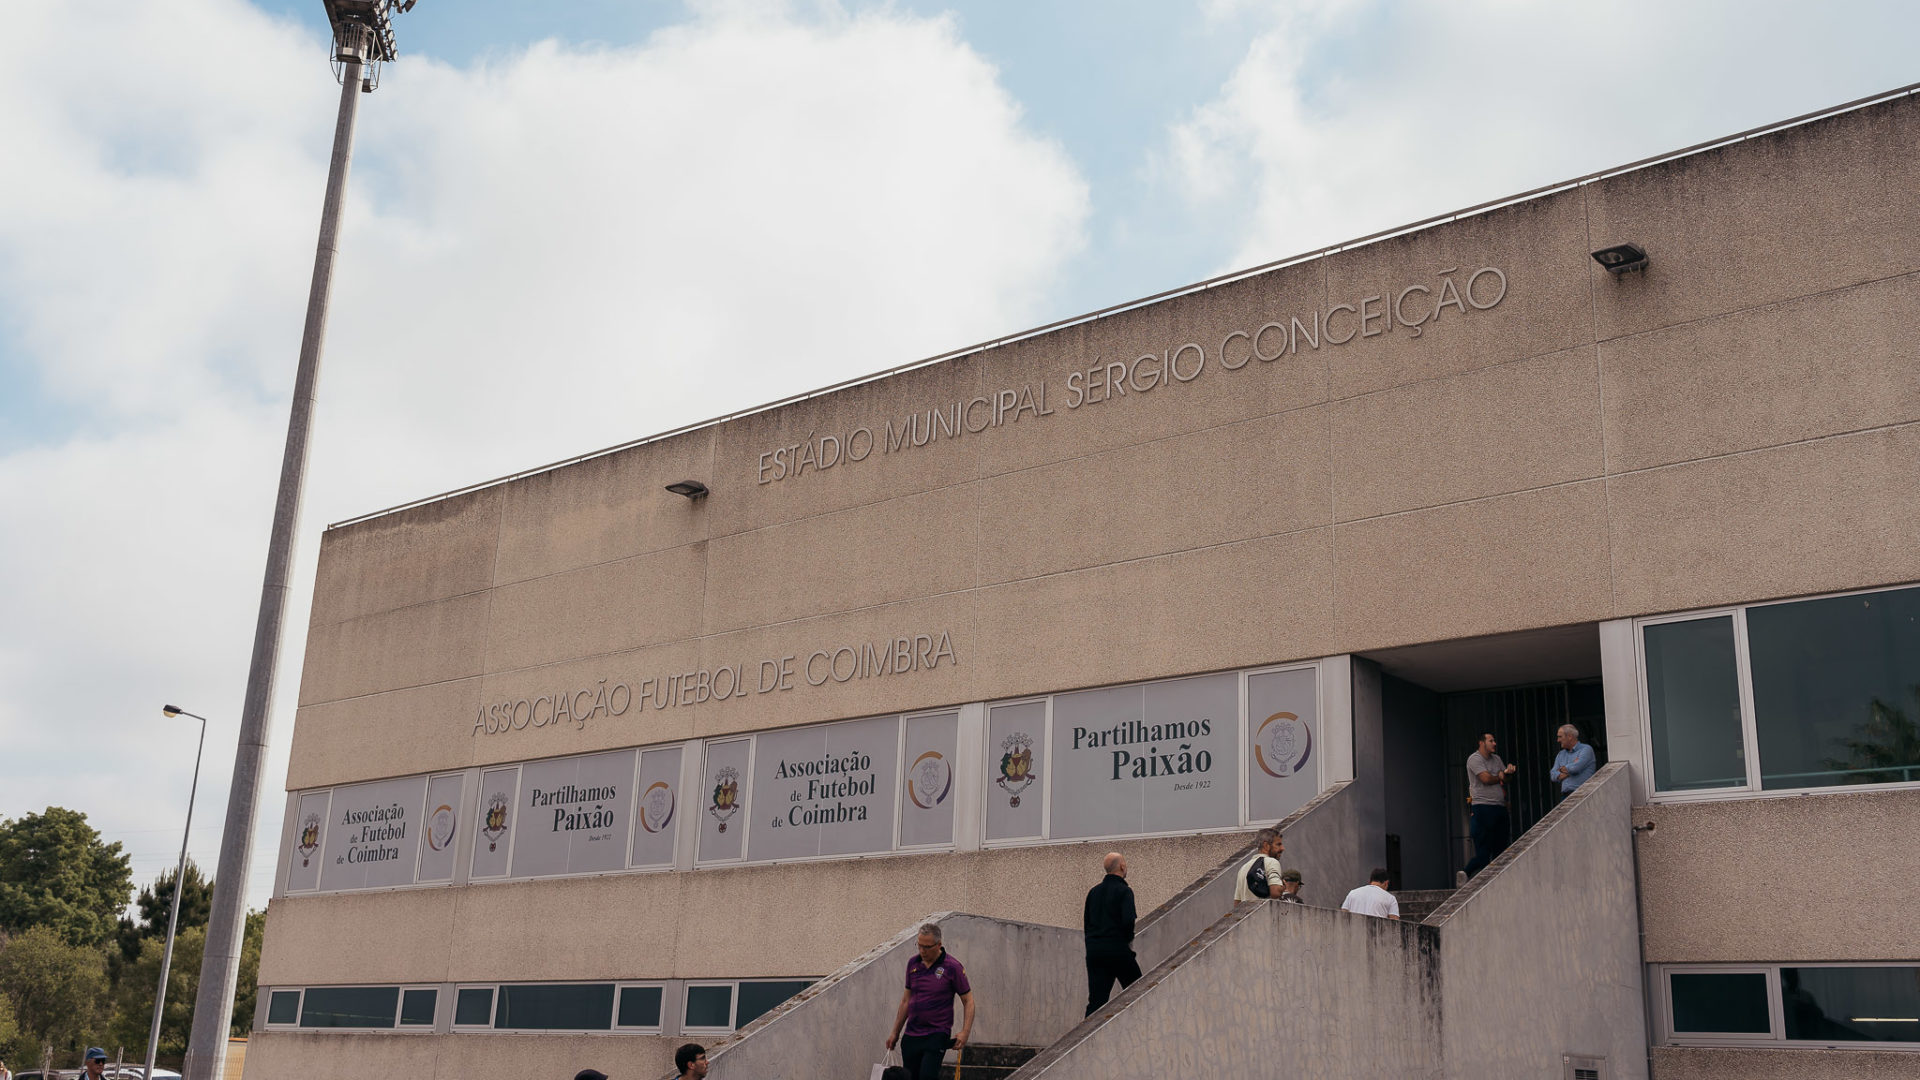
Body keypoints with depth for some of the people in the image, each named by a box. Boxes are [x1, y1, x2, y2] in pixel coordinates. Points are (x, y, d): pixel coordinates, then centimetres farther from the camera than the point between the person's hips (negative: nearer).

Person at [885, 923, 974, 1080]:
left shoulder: (952, 967, -9)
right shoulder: (913, 963, 6)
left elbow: (968, 1001, -4)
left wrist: (965, 1032, -17)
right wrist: (895, 1032, 16)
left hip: (937, 1034, -5)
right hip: (911, 1036, 5)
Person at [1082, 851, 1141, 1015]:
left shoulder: (1094, 891, 12)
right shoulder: (1124, 891, -7)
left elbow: (1086, 922, 13)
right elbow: (1128, 920, -18)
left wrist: (1092, 944, 17)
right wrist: (1129, 940, 0)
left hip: (1093, 948, 5)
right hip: (1116, 948, -5)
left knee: (1096, 998, 3)